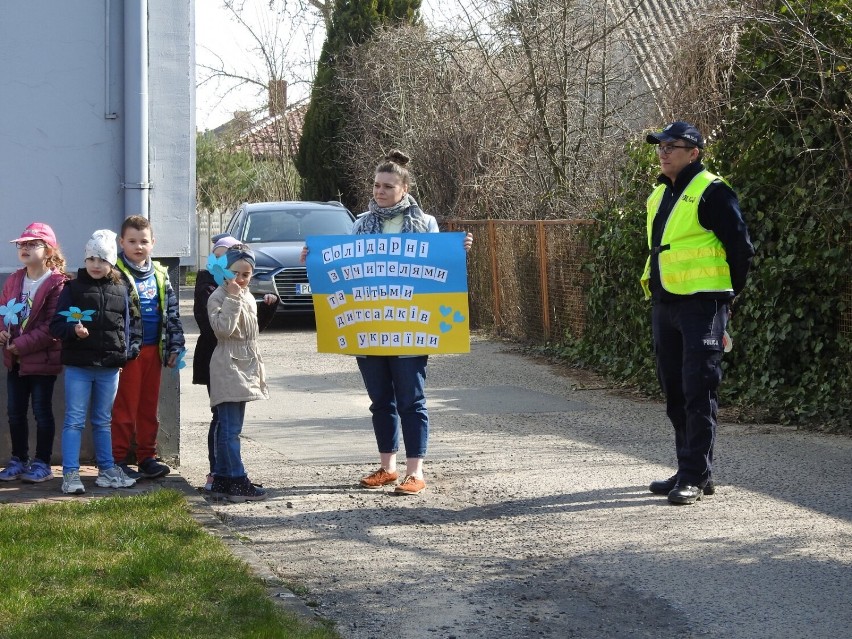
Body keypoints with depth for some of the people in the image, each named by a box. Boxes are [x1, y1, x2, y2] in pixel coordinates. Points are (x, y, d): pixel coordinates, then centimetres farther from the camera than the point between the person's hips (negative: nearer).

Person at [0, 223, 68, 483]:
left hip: (43, 359, -7)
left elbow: (52, 325, -20)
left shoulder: (57, 284, -15)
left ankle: (42, 463, 14)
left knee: (42, 412, 4)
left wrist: (22, 344, -21)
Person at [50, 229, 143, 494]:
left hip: (110, 366, 3)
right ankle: (70, 474, 1)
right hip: (78, 365, -3)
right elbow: (56, 324, -5)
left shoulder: (123, 289, 5)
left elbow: (133, 320, 13)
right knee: (74, 421, -1)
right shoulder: (72, 288, -3)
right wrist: (74, 330, -24)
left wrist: (131, 348, 2)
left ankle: (107, 470, 22)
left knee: (103, 421, 15)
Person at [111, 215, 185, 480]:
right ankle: (118, 459, 3)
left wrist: (174, 346, 11)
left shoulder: (160, 274, 12)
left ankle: (147, 457, 18)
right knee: (125, 407, -2)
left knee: (149, 406, 11)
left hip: (153, 348, 6)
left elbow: (172, 311, 16)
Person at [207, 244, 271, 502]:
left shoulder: (248, 297, 17)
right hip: (227, 367, -9)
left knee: (229, 428, 10)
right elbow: (223, 328, -24)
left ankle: (221, 480, 13)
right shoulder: (218, 297, -9)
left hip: (245, 367, 9)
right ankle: (238, 482, -14)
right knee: (230, 429, -11)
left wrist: (258, 365, 26)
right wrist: (232, 297, -21)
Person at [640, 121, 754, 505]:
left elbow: (741, 249, -8)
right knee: (675, 391, 11)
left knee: (699, 390, -9)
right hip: (664, 306, 9)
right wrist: (656, 292, 18)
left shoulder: (711, 192, -8)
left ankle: (696, 476, -8)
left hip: (701, 305, -9)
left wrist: (727, 296, -1)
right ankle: (689, 470, 20)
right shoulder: (659, 196, 16)